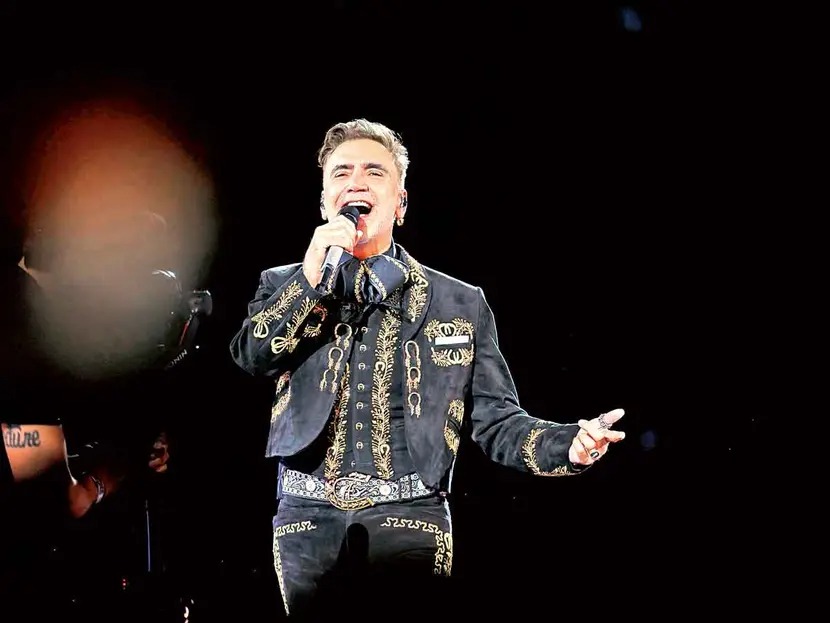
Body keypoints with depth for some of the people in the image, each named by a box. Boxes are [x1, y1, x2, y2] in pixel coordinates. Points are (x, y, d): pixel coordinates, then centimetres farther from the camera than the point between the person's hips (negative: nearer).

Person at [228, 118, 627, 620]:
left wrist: (567, 445, -12)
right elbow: (251, 358, -5)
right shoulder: (285, 287, 13)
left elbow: (494, 418, 7)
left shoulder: (461, 304, 10)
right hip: (309, 520, 1)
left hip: (410, 521, -1)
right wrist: (311, 276, -11)